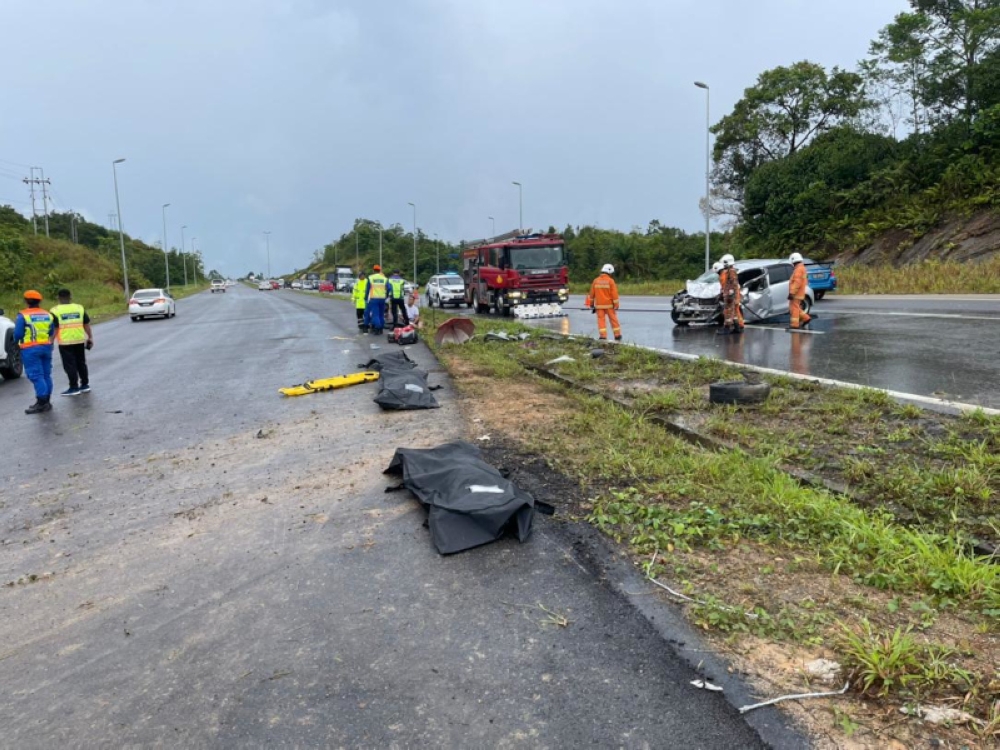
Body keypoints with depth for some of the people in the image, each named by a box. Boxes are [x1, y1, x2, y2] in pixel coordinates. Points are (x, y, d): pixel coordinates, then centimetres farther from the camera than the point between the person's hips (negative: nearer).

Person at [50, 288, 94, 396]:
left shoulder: (55, 311, -4)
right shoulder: (79, 308, 6)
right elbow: (86, 324, 7)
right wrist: (90, 337, 12)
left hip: (65, 342, -4)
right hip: (80, 340, 4)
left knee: (69, 365, 1)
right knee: (81, 363, 15)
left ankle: (74, 387, 2)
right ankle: (85, 385, 20)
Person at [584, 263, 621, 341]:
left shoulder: (596, 281, 2)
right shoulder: (610, 281, -8)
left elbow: (592, 294, 7)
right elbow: (614, 294, -9)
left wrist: (591, 305, 17)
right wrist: (616, 305, -3)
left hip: (599, 305, 2)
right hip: (609, 305, -2)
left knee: (601, 320, 2)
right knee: (613, 319, 9)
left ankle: (603, 336, -7)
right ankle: (617, 336, 17)